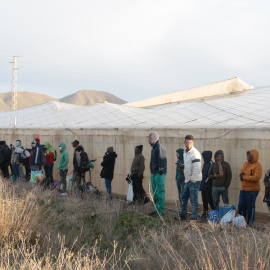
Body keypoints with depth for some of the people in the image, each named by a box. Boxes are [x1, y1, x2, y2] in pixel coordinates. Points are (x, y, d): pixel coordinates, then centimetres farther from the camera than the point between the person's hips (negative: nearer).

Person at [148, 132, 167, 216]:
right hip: (154, 173, 10)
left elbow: (162, 160, -19)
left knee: (160, 192, -7)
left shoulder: (159, 147, -13)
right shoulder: (154, 148, 18)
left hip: (159, 173, -10)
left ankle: (161, 210, -3)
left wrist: (161, 170, -22)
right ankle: (157, 209, 21)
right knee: (155, 193, 14)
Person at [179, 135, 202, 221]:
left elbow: (197, 168, -21)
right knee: (184, 197, 17)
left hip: (194, 180, -9)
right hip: (188, 180, 9)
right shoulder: (185, 152, 14)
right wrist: (183, 166, 4)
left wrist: (193, 179, -18)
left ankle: (194, 218, 5)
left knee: (193, 199, -3)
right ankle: (183, 215, 29)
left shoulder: (195, 153, -16)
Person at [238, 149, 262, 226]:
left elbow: (256, 177, -21)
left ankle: (250, 224, 10)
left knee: (250, 207, 0)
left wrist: (244, 177, -15)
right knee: (241, 206, 9)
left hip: (252, 190, -7)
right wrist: (242, 175, -7)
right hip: (243, 189, 7)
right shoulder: (246, 164, 14)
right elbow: (241, 173, 18)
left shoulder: (257, 166, -11)